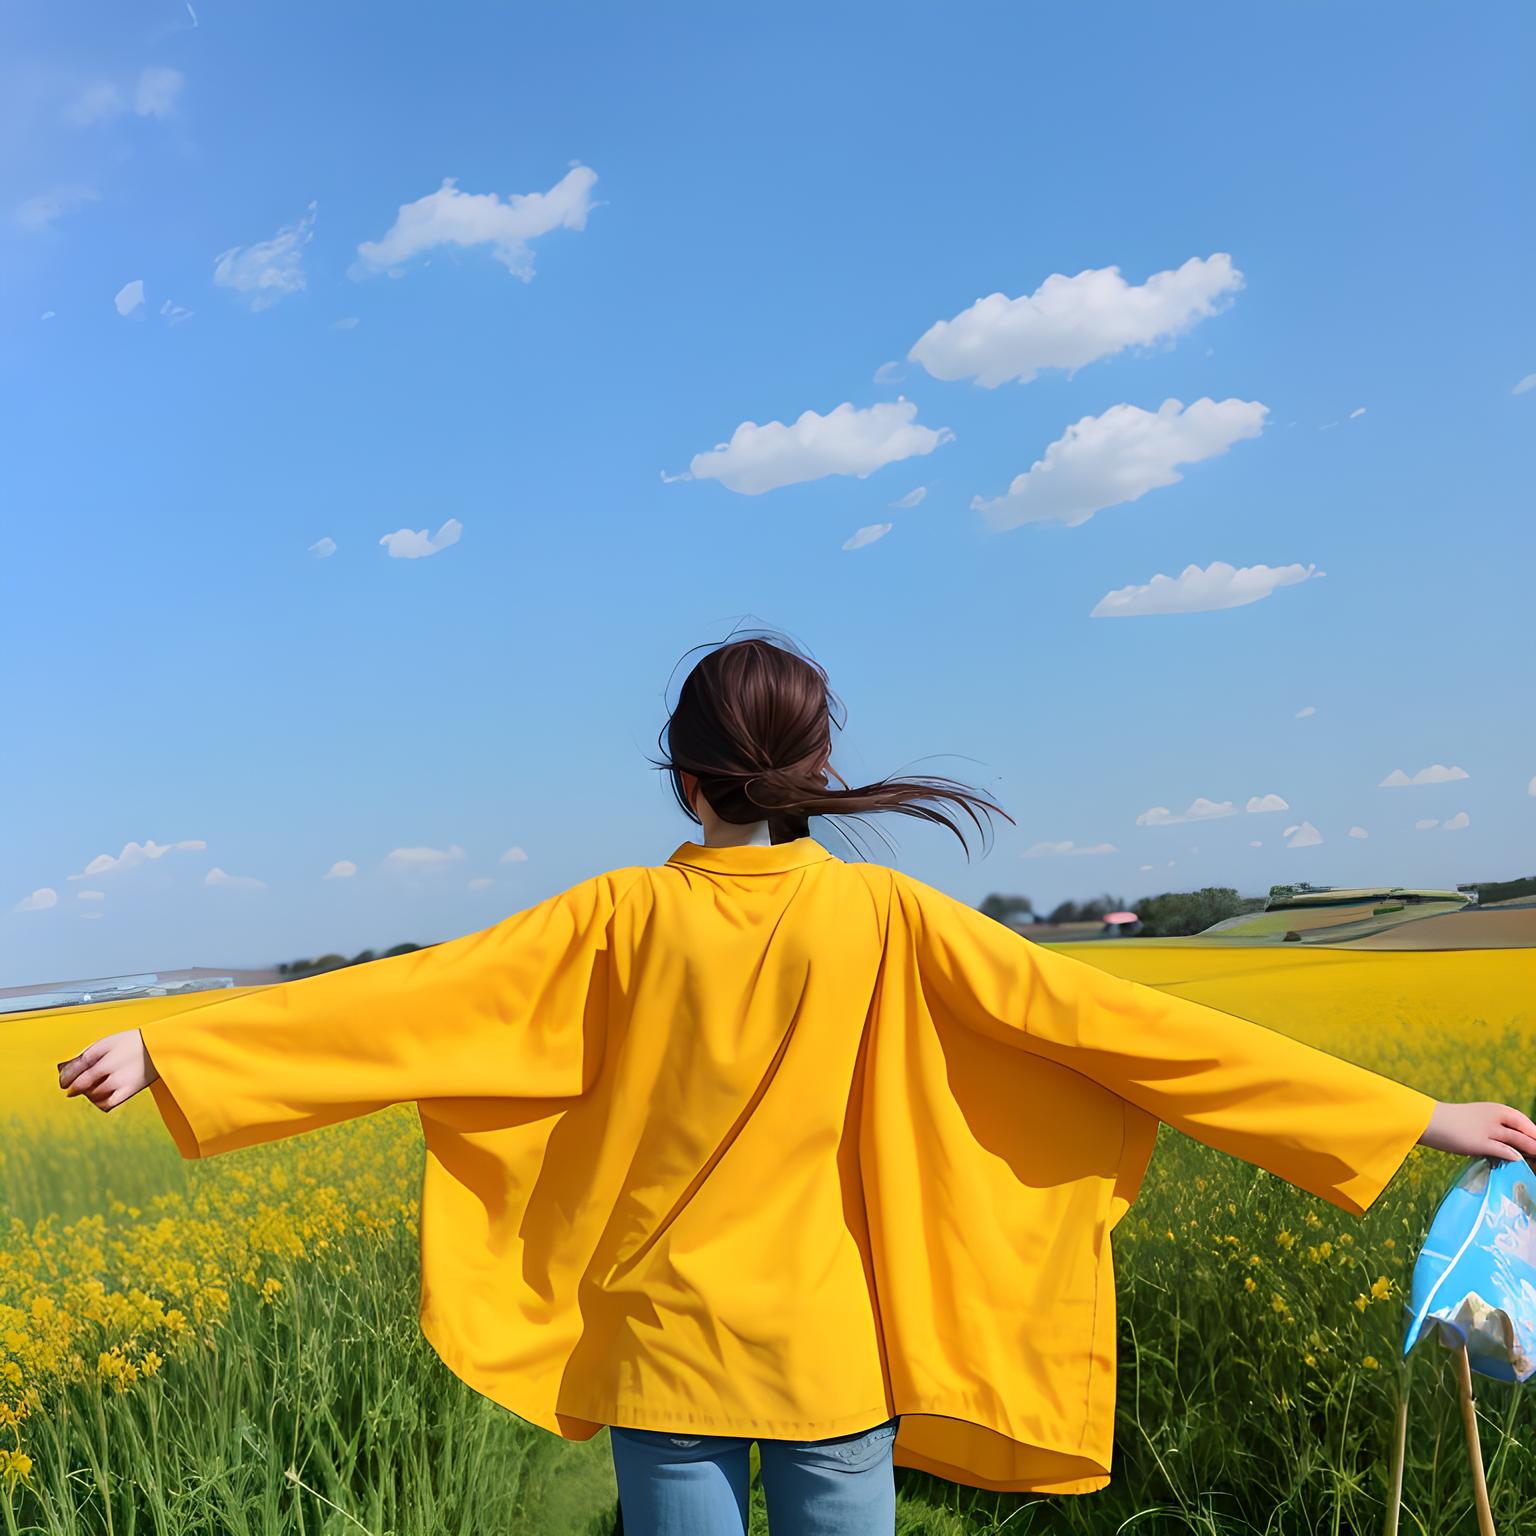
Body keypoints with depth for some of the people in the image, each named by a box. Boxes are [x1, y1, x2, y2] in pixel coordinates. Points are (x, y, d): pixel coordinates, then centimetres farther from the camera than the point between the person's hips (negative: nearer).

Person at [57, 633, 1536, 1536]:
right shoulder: (885, 917, -8)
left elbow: (405, 999, -7)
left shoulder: (620, 919, -7)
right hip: (828, 1350, 0)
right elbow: (1104, 1018, -9)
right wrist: (1414, 1113, -5)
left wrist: (168, 1044, 0)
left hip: (663, 1349, 0)